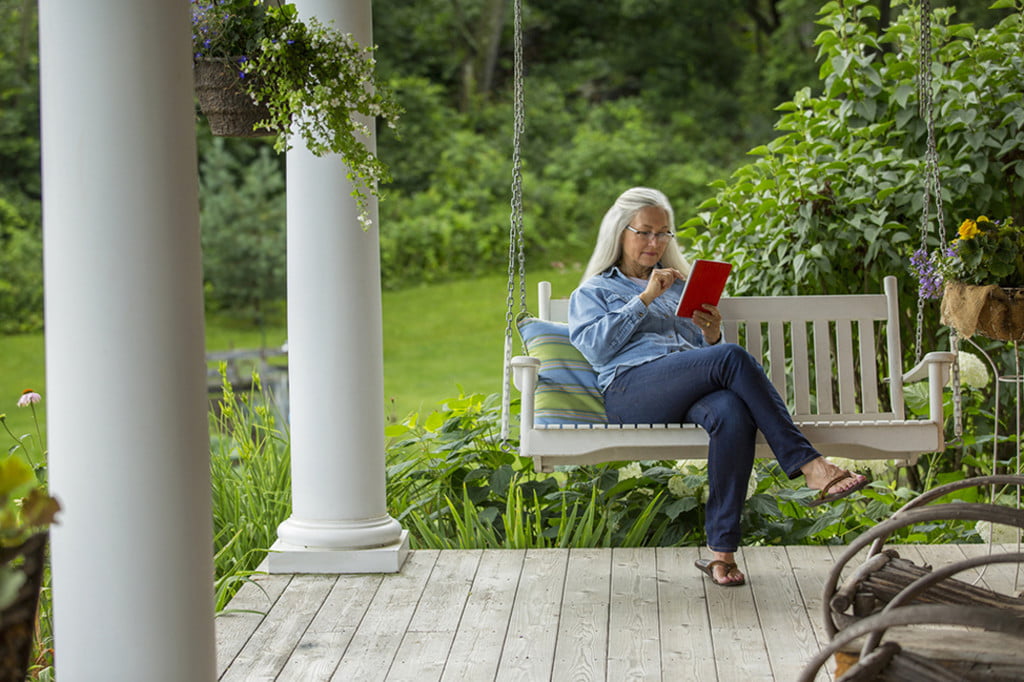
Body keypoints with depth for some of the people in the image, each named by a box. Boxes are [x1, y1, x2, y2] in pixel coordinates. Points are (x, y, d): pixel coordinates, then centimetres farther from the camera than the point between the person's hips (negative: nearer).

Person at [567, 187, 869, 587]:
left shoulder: (681, 286, 34)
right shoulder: (592, 293, 23)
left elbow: (706, 353, 28)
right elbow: (596, 347, 2)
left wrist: (712, 335, 4)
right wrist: (645, 299, -2)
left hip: (691, 393, 4)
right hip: (630, 388, -4)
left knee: (733, 414, -37)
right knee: (733, 358, -32)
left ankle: (721, 550, -38)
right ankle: (810, 466, -33)